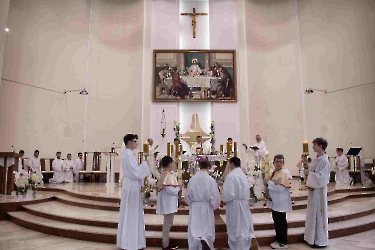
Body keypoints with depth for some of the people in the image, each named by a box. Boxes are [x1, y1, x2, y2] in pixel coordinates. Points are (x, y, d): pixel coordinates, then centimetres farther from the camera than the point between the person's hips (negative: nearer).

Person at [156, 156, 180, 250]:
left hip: (166, 203, 10)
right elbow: (170, 189, -28)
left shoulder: (163, 175, 9)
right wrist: (178, 188, -11)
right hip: (168, 203, -10)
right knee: (168, 223, 0)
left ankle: (166, 242, 31)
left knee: (167, 223, 20)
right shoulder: (169, 176, -21)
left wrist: (175, 188, 9)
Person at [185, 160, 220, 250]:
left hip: (195, 207, 1)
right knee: (207, 227, 15)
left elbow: (188, 194, 0)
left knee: (195, 228, 13)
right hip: (206, 207, -1)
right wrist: (213, 206, 6)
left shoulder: (193, 179, -9)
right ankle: (205, 240, -10)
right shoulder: (211, 179, -14)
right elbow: (215, 196, -12)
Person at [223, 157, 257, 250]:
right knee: (244, 225, 18)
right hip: (244, 204, 7)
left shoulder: (231, 176, -19)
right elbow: (247, 191, 12)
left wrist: (224, 199, -5)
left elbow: (228, 194, -23)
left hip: (234, 205, -7)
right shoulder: (243, 175, 6)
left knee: (235, 228, 8)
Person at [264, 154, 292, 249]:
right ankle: (279, 240, 29)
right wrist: (268, 183, 5)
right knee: (276, 222, 17)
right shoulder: (274, 173, 9)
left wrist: (268, 182, -23)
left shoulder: (282, 174, -19)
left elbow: (280, 188, -28)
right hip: (275, 202, 9)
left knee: (281, 222, 2)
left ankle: (283, 242, 14)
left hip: (280, 203, -9)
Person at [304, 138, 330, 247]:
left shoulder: (324, 161, -19)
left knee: (318, 213, 2)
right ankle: (313, 237, 30)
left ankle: (320, 240, 16)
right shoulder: (316, 159, 9)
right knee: (313, 212, 17)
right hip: (313, 189, 9)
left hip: (319, 190, -9)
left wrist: (309, 173, -15)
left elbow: (321, 177, -22)